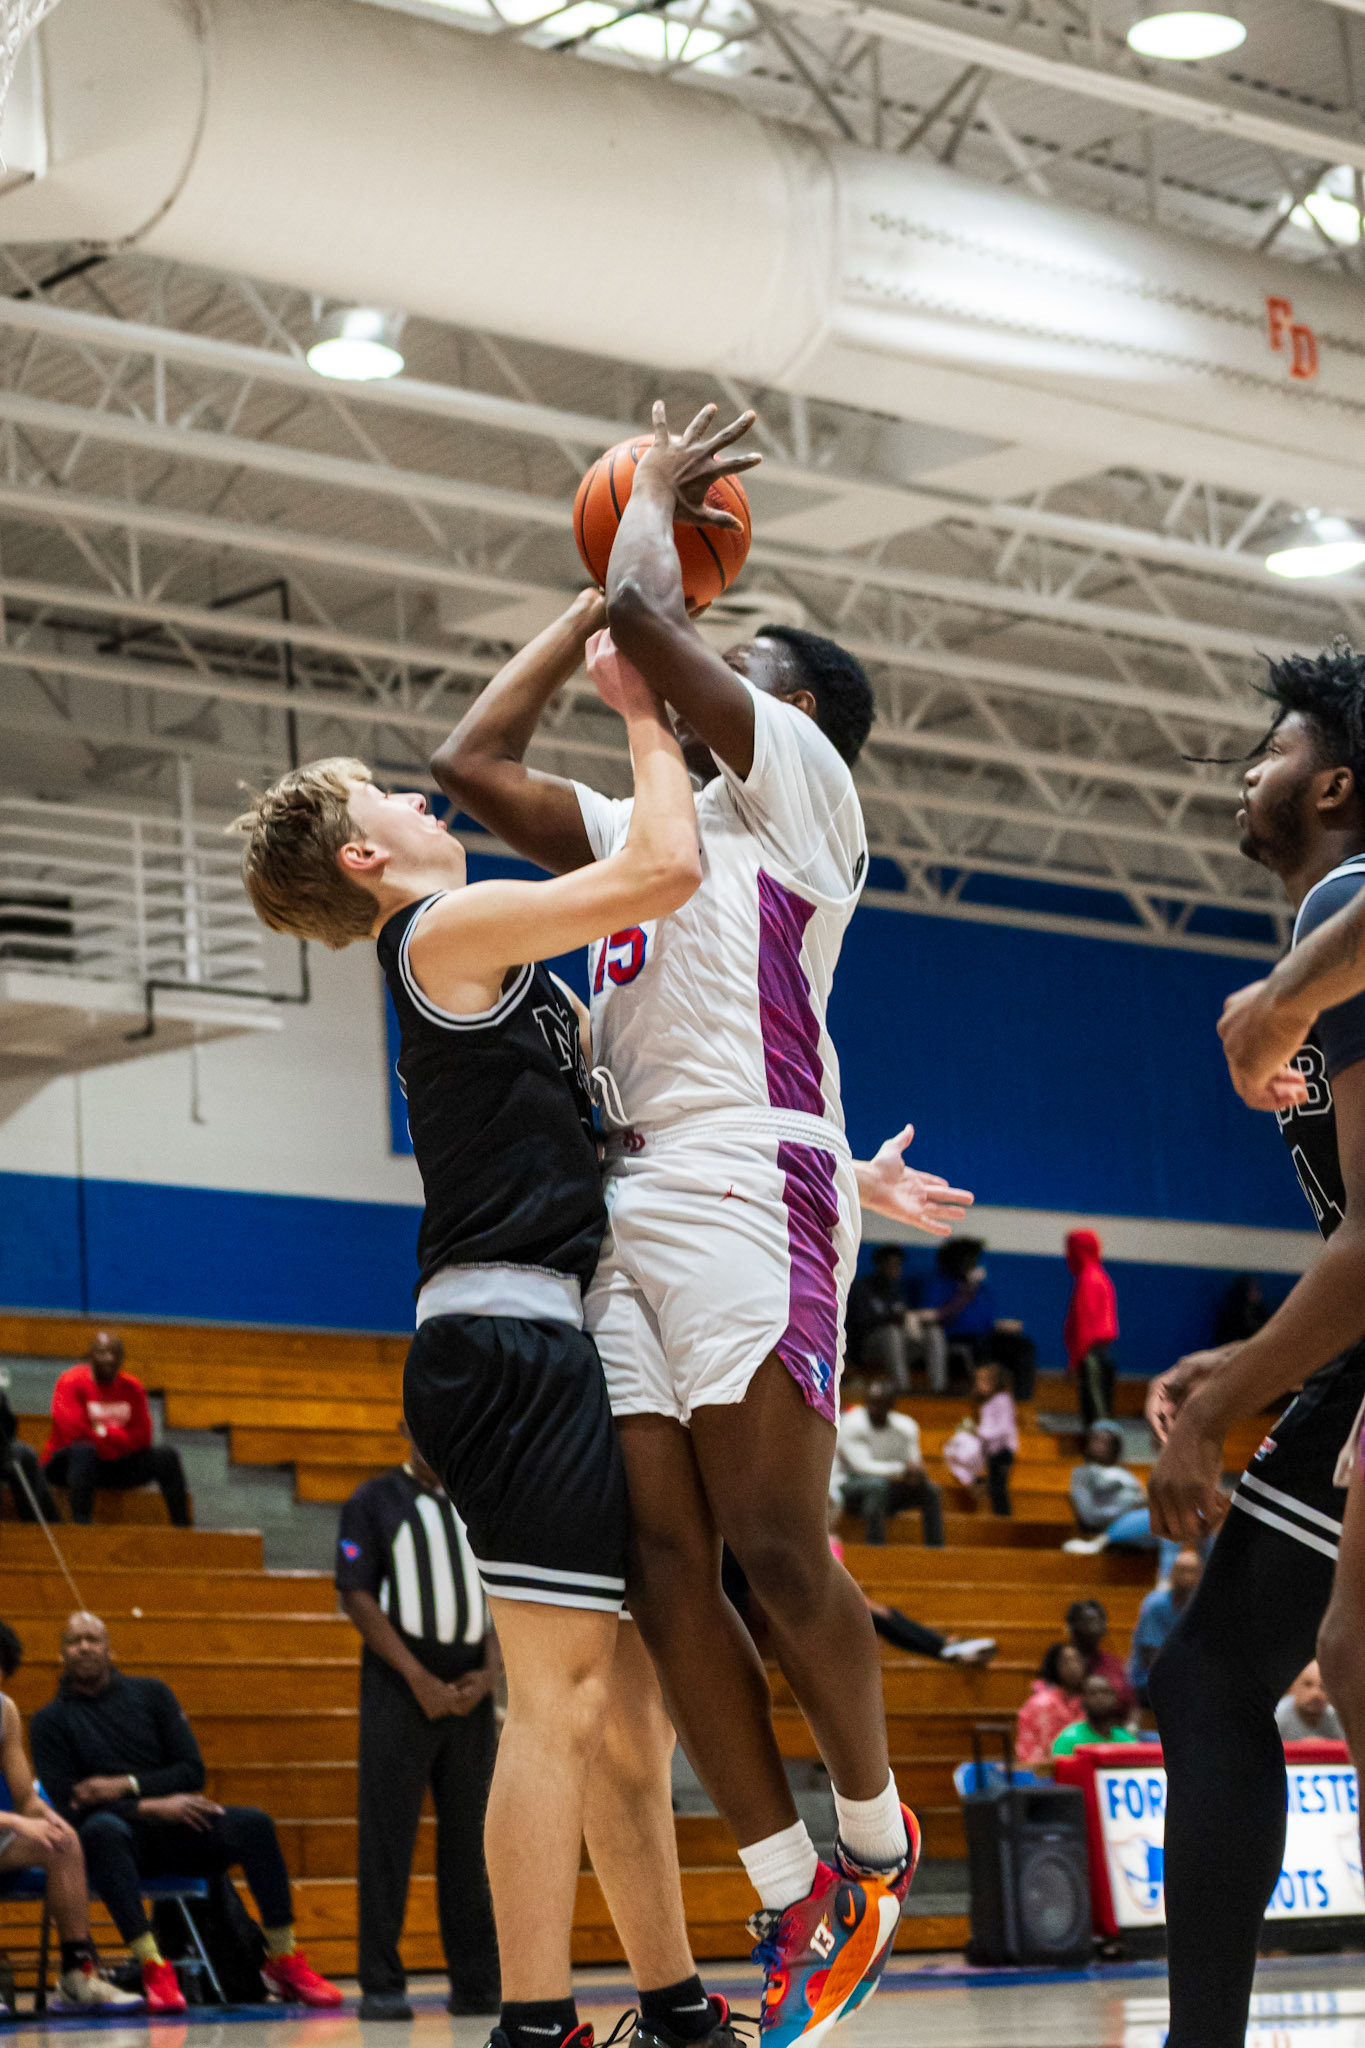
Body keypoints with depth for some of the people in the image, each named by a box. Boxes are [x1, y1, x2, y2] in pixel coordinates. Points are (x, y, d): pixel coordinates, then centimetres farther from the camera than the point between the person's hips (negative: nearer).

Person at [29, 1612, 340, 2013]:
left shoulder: (151, 1694, 14)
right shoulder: (51, 1721, 6)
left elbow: (192, 1771, 6)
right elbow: (68, 1803, -6)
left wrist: (125, 1785, -11)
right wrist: (152, 1807, -18)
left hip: (175, 1829, 3)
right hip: (124, 1833, -3)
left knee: (254, 1823, -24)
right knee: (101, 1830, -39)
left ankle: (284, 1960, -22)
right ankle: (152, 1967, -46)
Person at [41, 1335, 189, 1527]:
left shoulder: (132, 1387, 5)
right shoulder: (72, 1381, -9)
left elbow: (142, 1437, -4)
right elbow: (72, 1432, -21)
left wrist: (103, 1432, -17)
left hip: (114, 1464, 5)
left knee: (165, 1455, -13)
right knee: (84, 1450, -40)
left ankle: (182, 1528, -19)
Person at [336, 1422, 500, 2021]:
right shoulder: (372, 1501, 1)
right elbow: (358, 1598, -6)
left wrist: (488, 1673, -2)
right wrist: (420, 1680, -13)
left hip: (469, 1690, 4)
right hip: (400, 1686, -4)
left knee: (468, 1836, 5)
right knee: (388, 1836, -5)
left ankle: (476, 1982, 8)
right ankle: (381, 1986, -1)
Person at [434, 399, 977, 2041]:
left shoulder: (799, 782, 7)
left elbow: (645, 619, -6)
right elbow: (470, 763, 28)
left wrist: (656, 494, 13)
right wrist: (593, 584, 30)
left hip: (748, 1190, -8)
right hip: (627, 1205, 8)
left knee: (777, 1553, -11)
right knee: (664, 1570, -3)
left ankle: (873, 1846, 8)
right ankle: (792, 1903, 1)